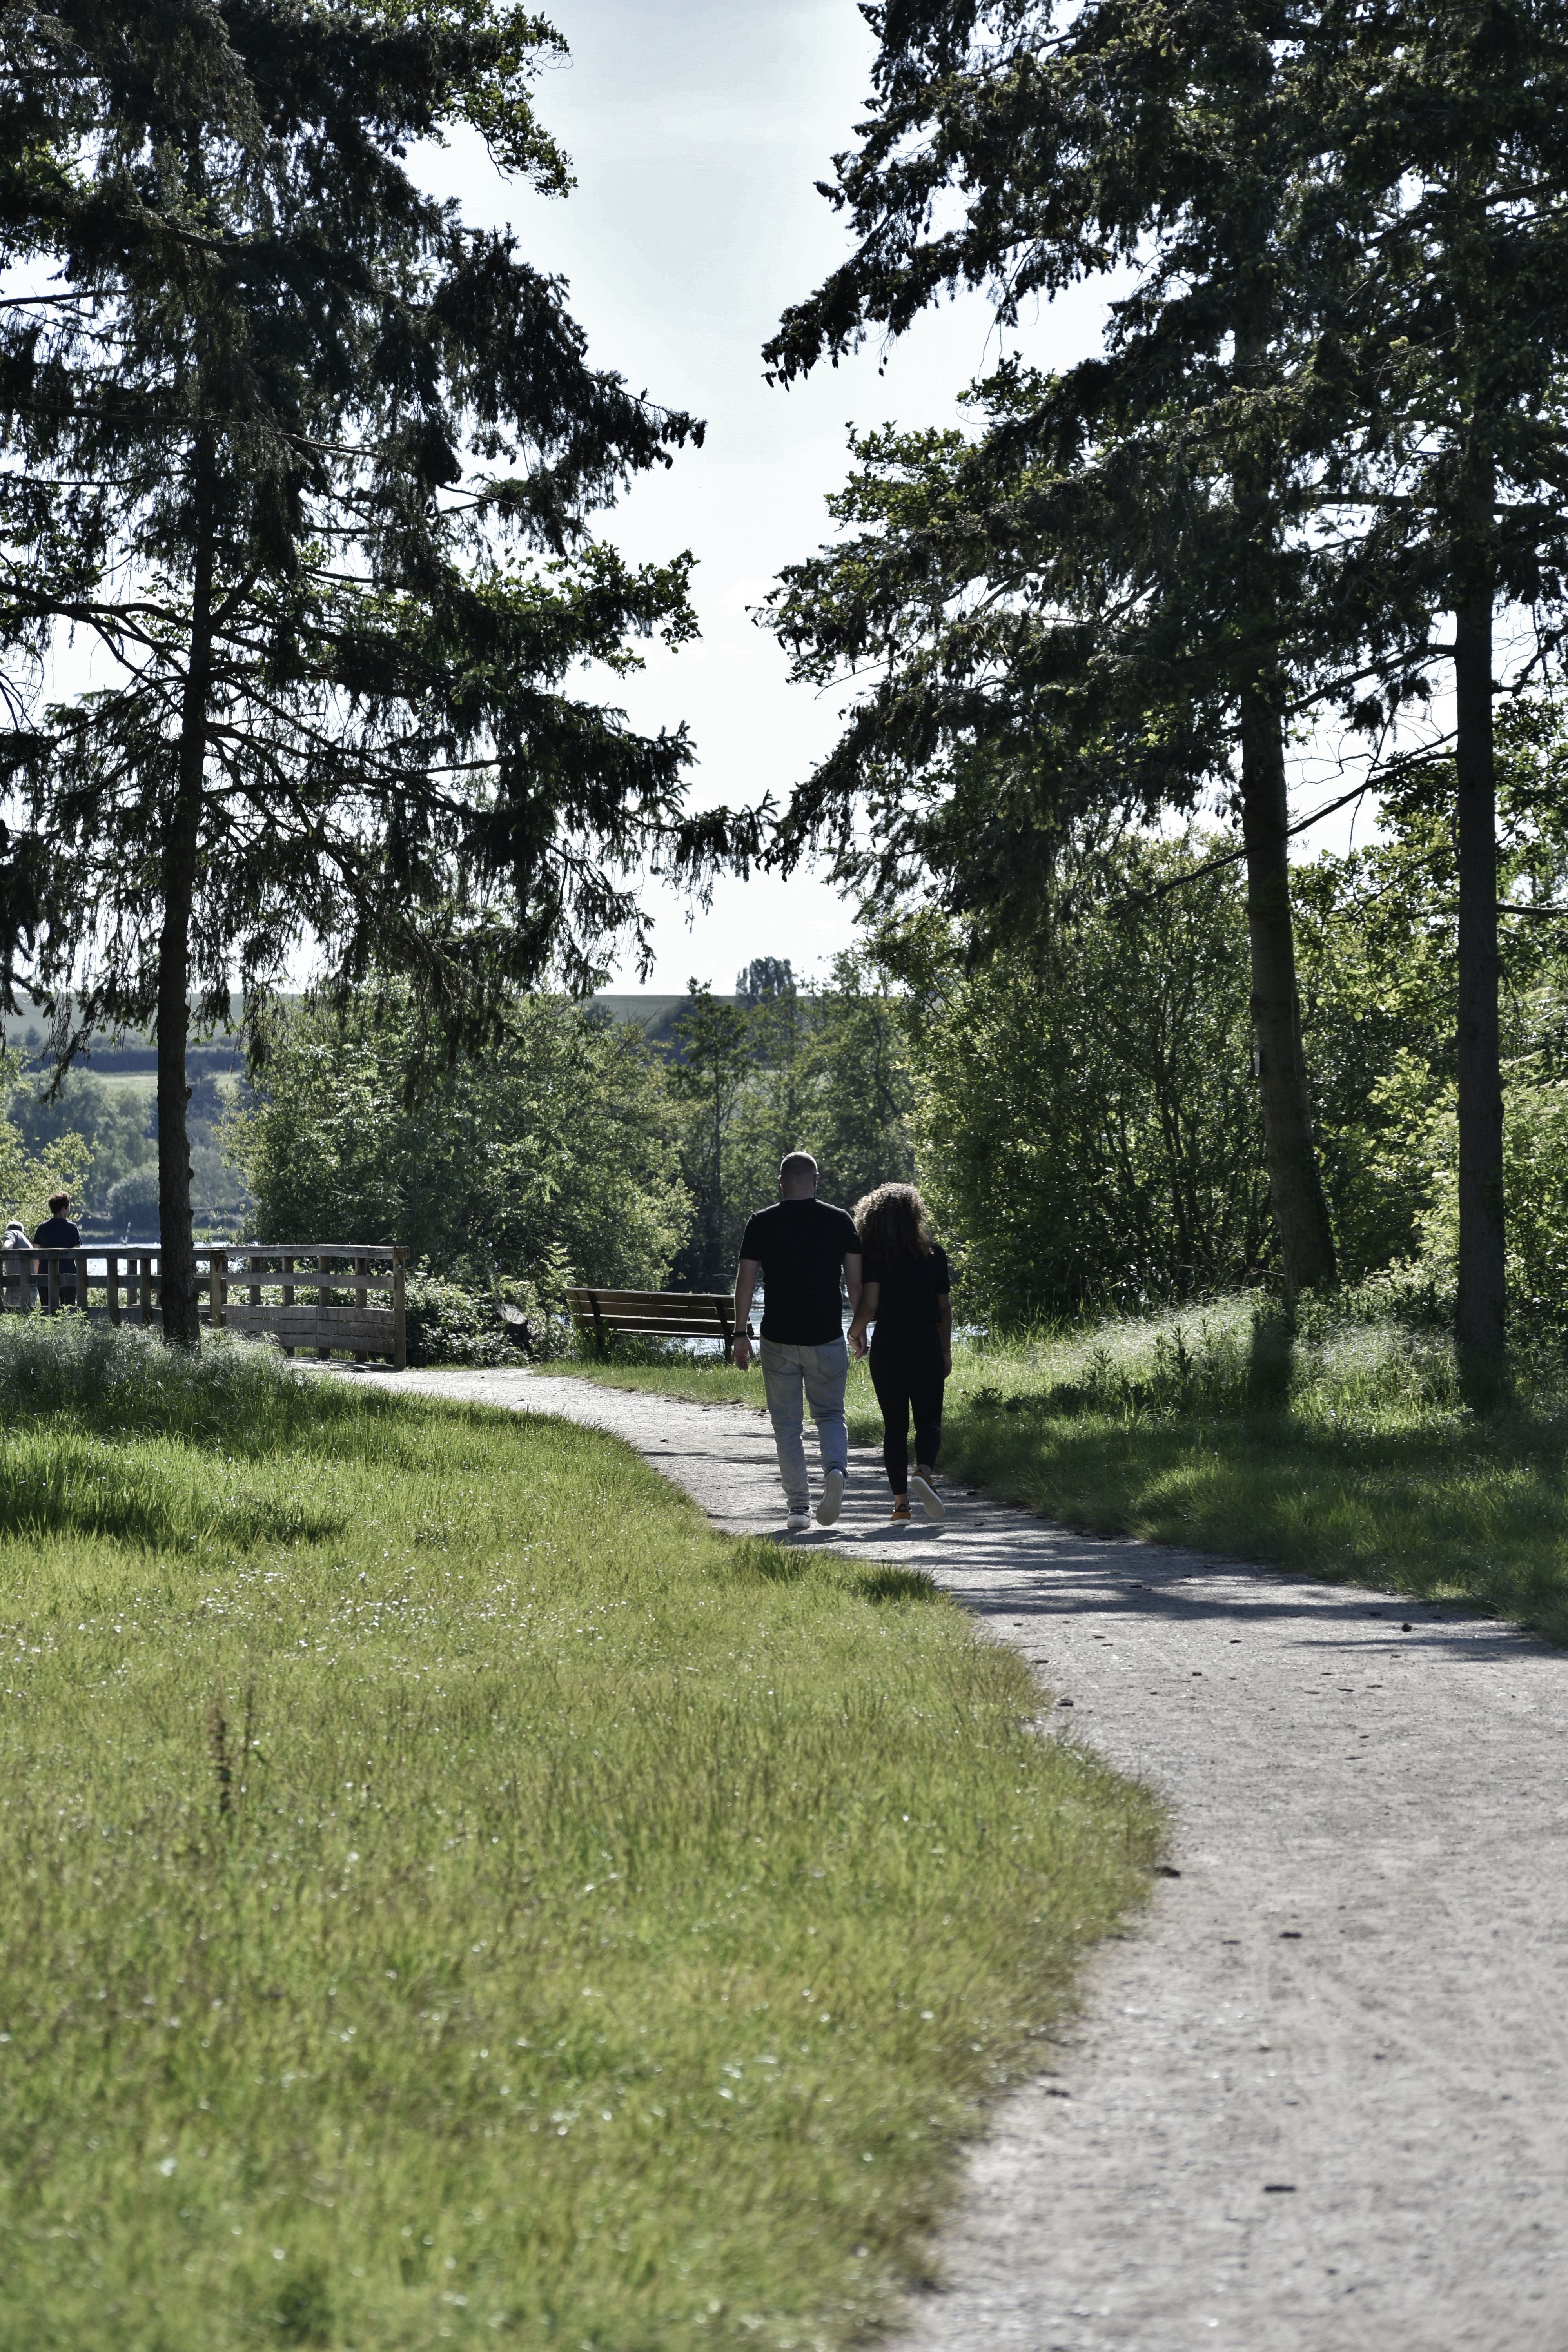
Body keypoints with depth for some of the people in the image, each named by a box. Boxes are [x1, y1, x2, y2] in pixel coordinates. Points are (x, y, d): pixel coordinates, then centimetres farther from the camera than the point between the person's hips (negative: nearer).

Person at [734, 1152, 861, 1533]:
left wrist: (741, 1334, 4)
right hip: (827, 1337, 1)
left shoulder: (761, 1223, 0)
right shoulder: (840, 1220, 2)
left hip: (779, 1338, -1)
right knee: (830, 1414, 14)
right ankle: (835, 1469, -15)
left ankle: (798, 1507, 6)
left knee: (787, 1424, 8)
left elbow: (745, 1281, -2)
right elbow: (855, 1280, 1)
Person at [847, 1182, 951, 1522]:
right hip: (927, 1346, 1)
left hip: (887, 1347, -1)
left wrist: (855, 1333, 5)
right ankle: (924, 1473, -22)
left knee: (894, 1424, 10)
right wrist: (946, 1351, 14)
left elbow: (869, 1306, -15)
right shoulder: (934, 1255, 1)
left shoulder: (873, 1257, -6)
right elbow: (945, 1308, 4)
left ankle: (901, 1501, 10)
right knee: (929, 1420, 7)